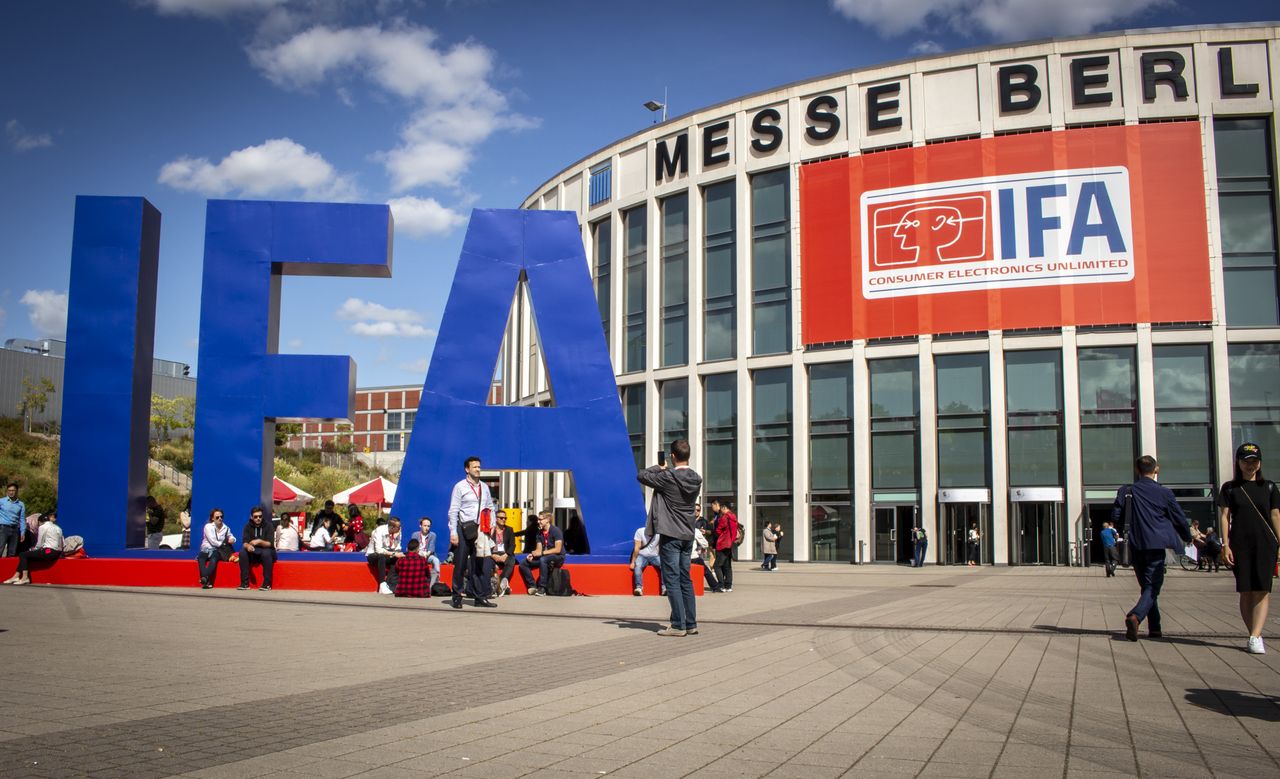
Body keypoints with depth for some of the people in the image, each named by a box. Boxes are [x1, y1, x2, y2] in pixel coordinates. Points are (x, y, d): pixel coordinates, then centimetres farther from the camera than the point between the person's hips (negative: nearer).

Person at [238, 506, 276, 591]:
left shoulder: (268, 525, -8)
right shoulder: (248, 526, 1)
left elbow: (270, 543, -15)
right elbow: (245, 542, -10)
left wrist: (260, 541, -34)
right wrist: (248, 546, -34)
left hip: (267, 551, -3)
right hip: (253, 553, 3)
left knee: (266, 553, -36)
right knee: (242, 552, -26)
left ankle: (267, 584, -31)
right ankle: (245, 583, -23)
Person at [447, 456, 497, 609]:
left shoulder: (484, 487, 14)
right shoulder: (460, 486, -1)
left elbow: (490, 508, 20)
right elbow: (453, 511, -5)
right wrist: (453, 532, -12)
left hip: (481, 529, 5)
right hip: (464, 529, -5)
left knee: (479, 565, 5)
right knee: (460, 564, -2)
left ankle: (479, 597, 9)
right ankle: (457, 597, 6)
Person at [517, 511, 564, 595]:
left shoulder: (556, 531, -13)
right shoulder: (540, 532, 8)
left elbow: (557, 550, -20)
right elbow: (538, 549, 7)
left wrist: (542, 553, -24)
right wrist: (532, 554, -15)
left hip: (558, 557, -7)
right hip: (544, 557, 7)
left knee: (543, 559, -39)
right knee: (523, 563, -8)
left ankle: (542, 588, -33)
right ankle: (532, 586, -11)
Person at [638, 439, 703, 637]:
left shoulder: (668, 478, -16)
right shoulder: (696, 479, 3)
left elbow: (641, 476, -7)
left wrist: (659, 467, 8)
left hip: (670, 535, -6)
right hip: (688, 535, 6)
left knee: (672, 580, -3)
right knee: (685, 580, 12)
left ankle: (679, 625, -4)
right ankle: (691, 624, 14)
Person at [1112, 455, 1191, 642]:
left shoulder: (1126, 491, 1)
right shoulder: (1164, 492, -4)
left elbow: (1115, 516, 2)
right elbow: (1179, 518, 5)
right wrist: (1187, 538, 23)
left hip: (1136, 547, 3)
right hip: (1156, 545, -3)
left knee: (1147, 586, 17)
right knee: (1152, 587, -3)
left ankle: (1154, 628, 18)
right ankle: (1135, 616, -28)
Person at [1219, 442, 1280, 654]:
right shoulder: (1230, 488, 8)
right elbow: (1224, 516, 4)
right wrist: (1226, 545, -4)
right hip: (1240, 545, 0)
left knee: (1262, 590, -11)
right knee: (1245, 592, 2)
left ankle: (1255, 637, -17)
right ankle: (1254, 635, 9)